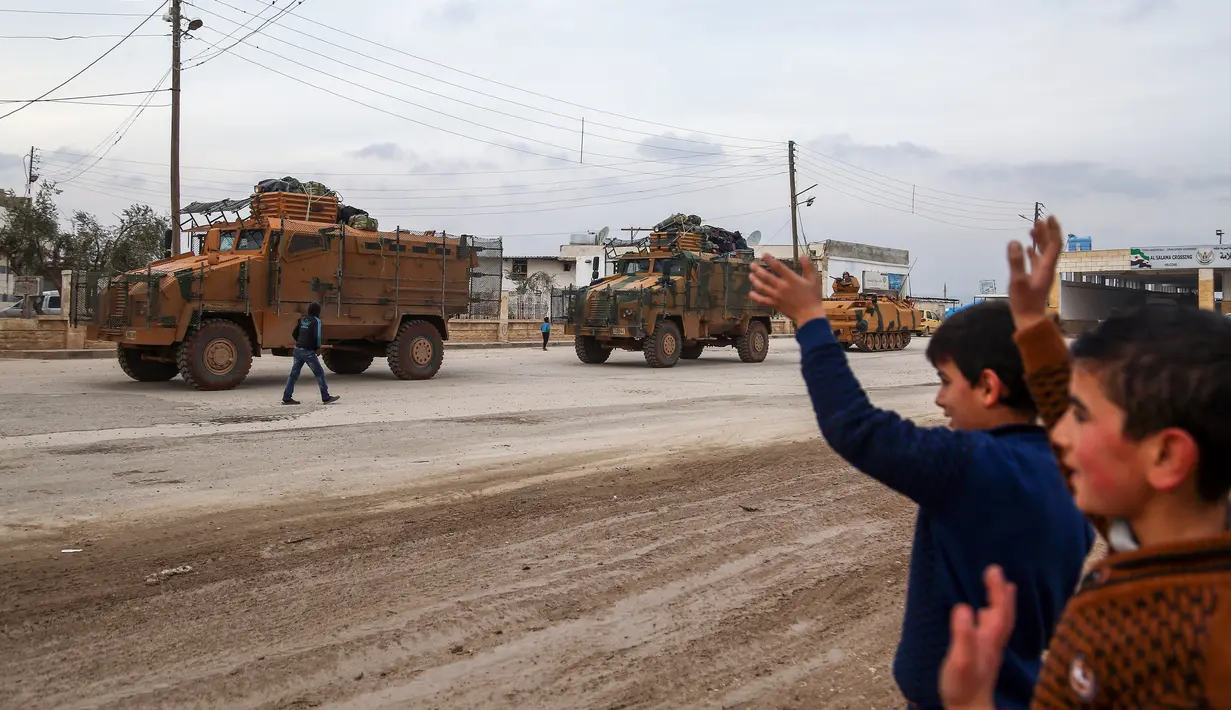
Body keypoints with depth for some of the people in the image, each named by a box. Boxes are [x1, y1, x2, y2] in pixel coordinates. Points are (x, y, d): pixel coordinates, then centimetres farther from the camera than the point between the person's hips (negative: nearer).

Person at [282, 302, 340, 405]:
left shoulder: (302, 320, 13)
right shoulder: (316, 321, -8)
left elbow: (294, 334, 16)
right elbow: (317, 336, -19)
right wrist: (318, 346, -3)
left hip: (298, 349, 7)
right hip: (308, 351, -7)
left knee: (294, 373, 9)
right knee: (319, 373, 1)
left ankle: (286, 398, 10)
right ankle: (326, 397, 3)